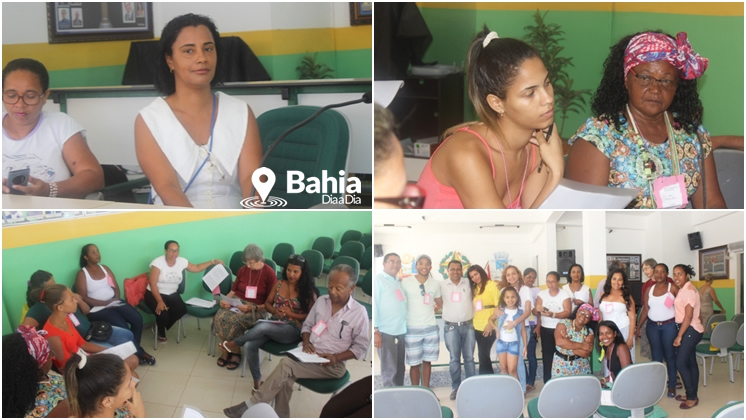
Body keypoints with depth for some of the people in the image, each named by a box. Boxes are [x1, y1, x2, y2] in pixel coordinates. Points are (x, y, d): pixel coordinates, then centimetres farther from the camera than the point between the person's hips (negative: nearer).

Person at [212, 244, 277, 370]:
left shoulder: (270, 274, -6)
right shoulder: (242, 270, 9)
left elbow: (270, 303, -7)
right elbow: (233, 291, 16)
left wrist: (252, 308, -22)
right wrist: (225, 300, -6)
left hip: (256, 309, -5)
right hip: (236, 303, 5)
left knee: (234, 321, -34)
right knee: (220, 317, -28)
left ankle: (235, 352, -13)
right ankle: (225, 350, -10)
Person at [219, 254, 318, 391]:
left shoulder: (308, 291, -5)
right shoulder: (279, 284, 10)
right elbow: (267, 304, 17)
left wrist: (290, 314, -16)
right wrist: (275, 310, -6)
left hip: (294, 329, -5)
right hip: (274, 323, 5)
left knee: (262, 327, -34)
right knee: (250, 345, -25)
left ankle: (235, 344, -9)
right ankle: (257, 380, -6)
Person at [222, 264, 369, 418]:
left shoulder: (359, 313, -10)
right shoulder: (321, 301, 5)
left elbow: (361, 347, -6)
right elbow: (307, 325, 17)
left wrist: (336, 357, -18)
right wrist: (306, 342, -4)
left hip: (332, 365, -5)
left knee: (286, 364, -25)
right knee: (286, 376, -27)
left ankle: (251, 406, -19)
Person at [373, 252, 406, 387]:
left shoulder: (398, 281, 16)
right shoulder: (378, 279, -6)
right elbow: (373, 305, -11)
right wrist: (375, 331, -16)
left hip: (401, 330, 7)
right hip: (386, 331, -7)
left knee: (400, 368, 12)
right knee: (389, 370, -5)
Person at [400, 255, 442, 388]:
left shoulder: (435, 284, 5)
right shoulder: (405, 282, -6)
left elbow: (440, 305, 20)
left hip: (431, 328, 3)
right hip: (412, 329, -3)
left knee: (427, 361, 10)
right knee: (414, 364, 1)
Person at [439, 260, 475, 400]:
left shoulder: (469, 283, 4)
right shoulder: (442, 285, 2)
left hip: (468, 325, 1)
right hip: (451, 326, -1)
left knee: (469, 357, 6)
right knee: (454, 358, 2)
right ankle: (455, 387, 9)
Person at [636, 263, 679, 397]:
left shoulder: (673, 288, -3)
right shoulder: (649, 290, 8)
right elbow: (645, 310, 11)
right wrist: (638, 326, 7)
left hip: (669, 326, -4)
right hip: (652, 326, 4)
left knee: (670, 356, 1)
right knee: (656, 357, 8)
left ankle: (672, 386, 10)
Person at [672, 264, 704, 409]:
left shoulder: (688, 290, -17)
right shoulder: (682, 289, 13)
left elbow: (688, 316, -21)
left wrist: (679, 336, -19)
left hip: (690, 330, -9)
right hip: (688, 330, 9)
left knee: (681, 363, -8)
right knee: (691, 363, 13)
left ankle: (692, 397, -1)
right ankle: (692, 395, 19)